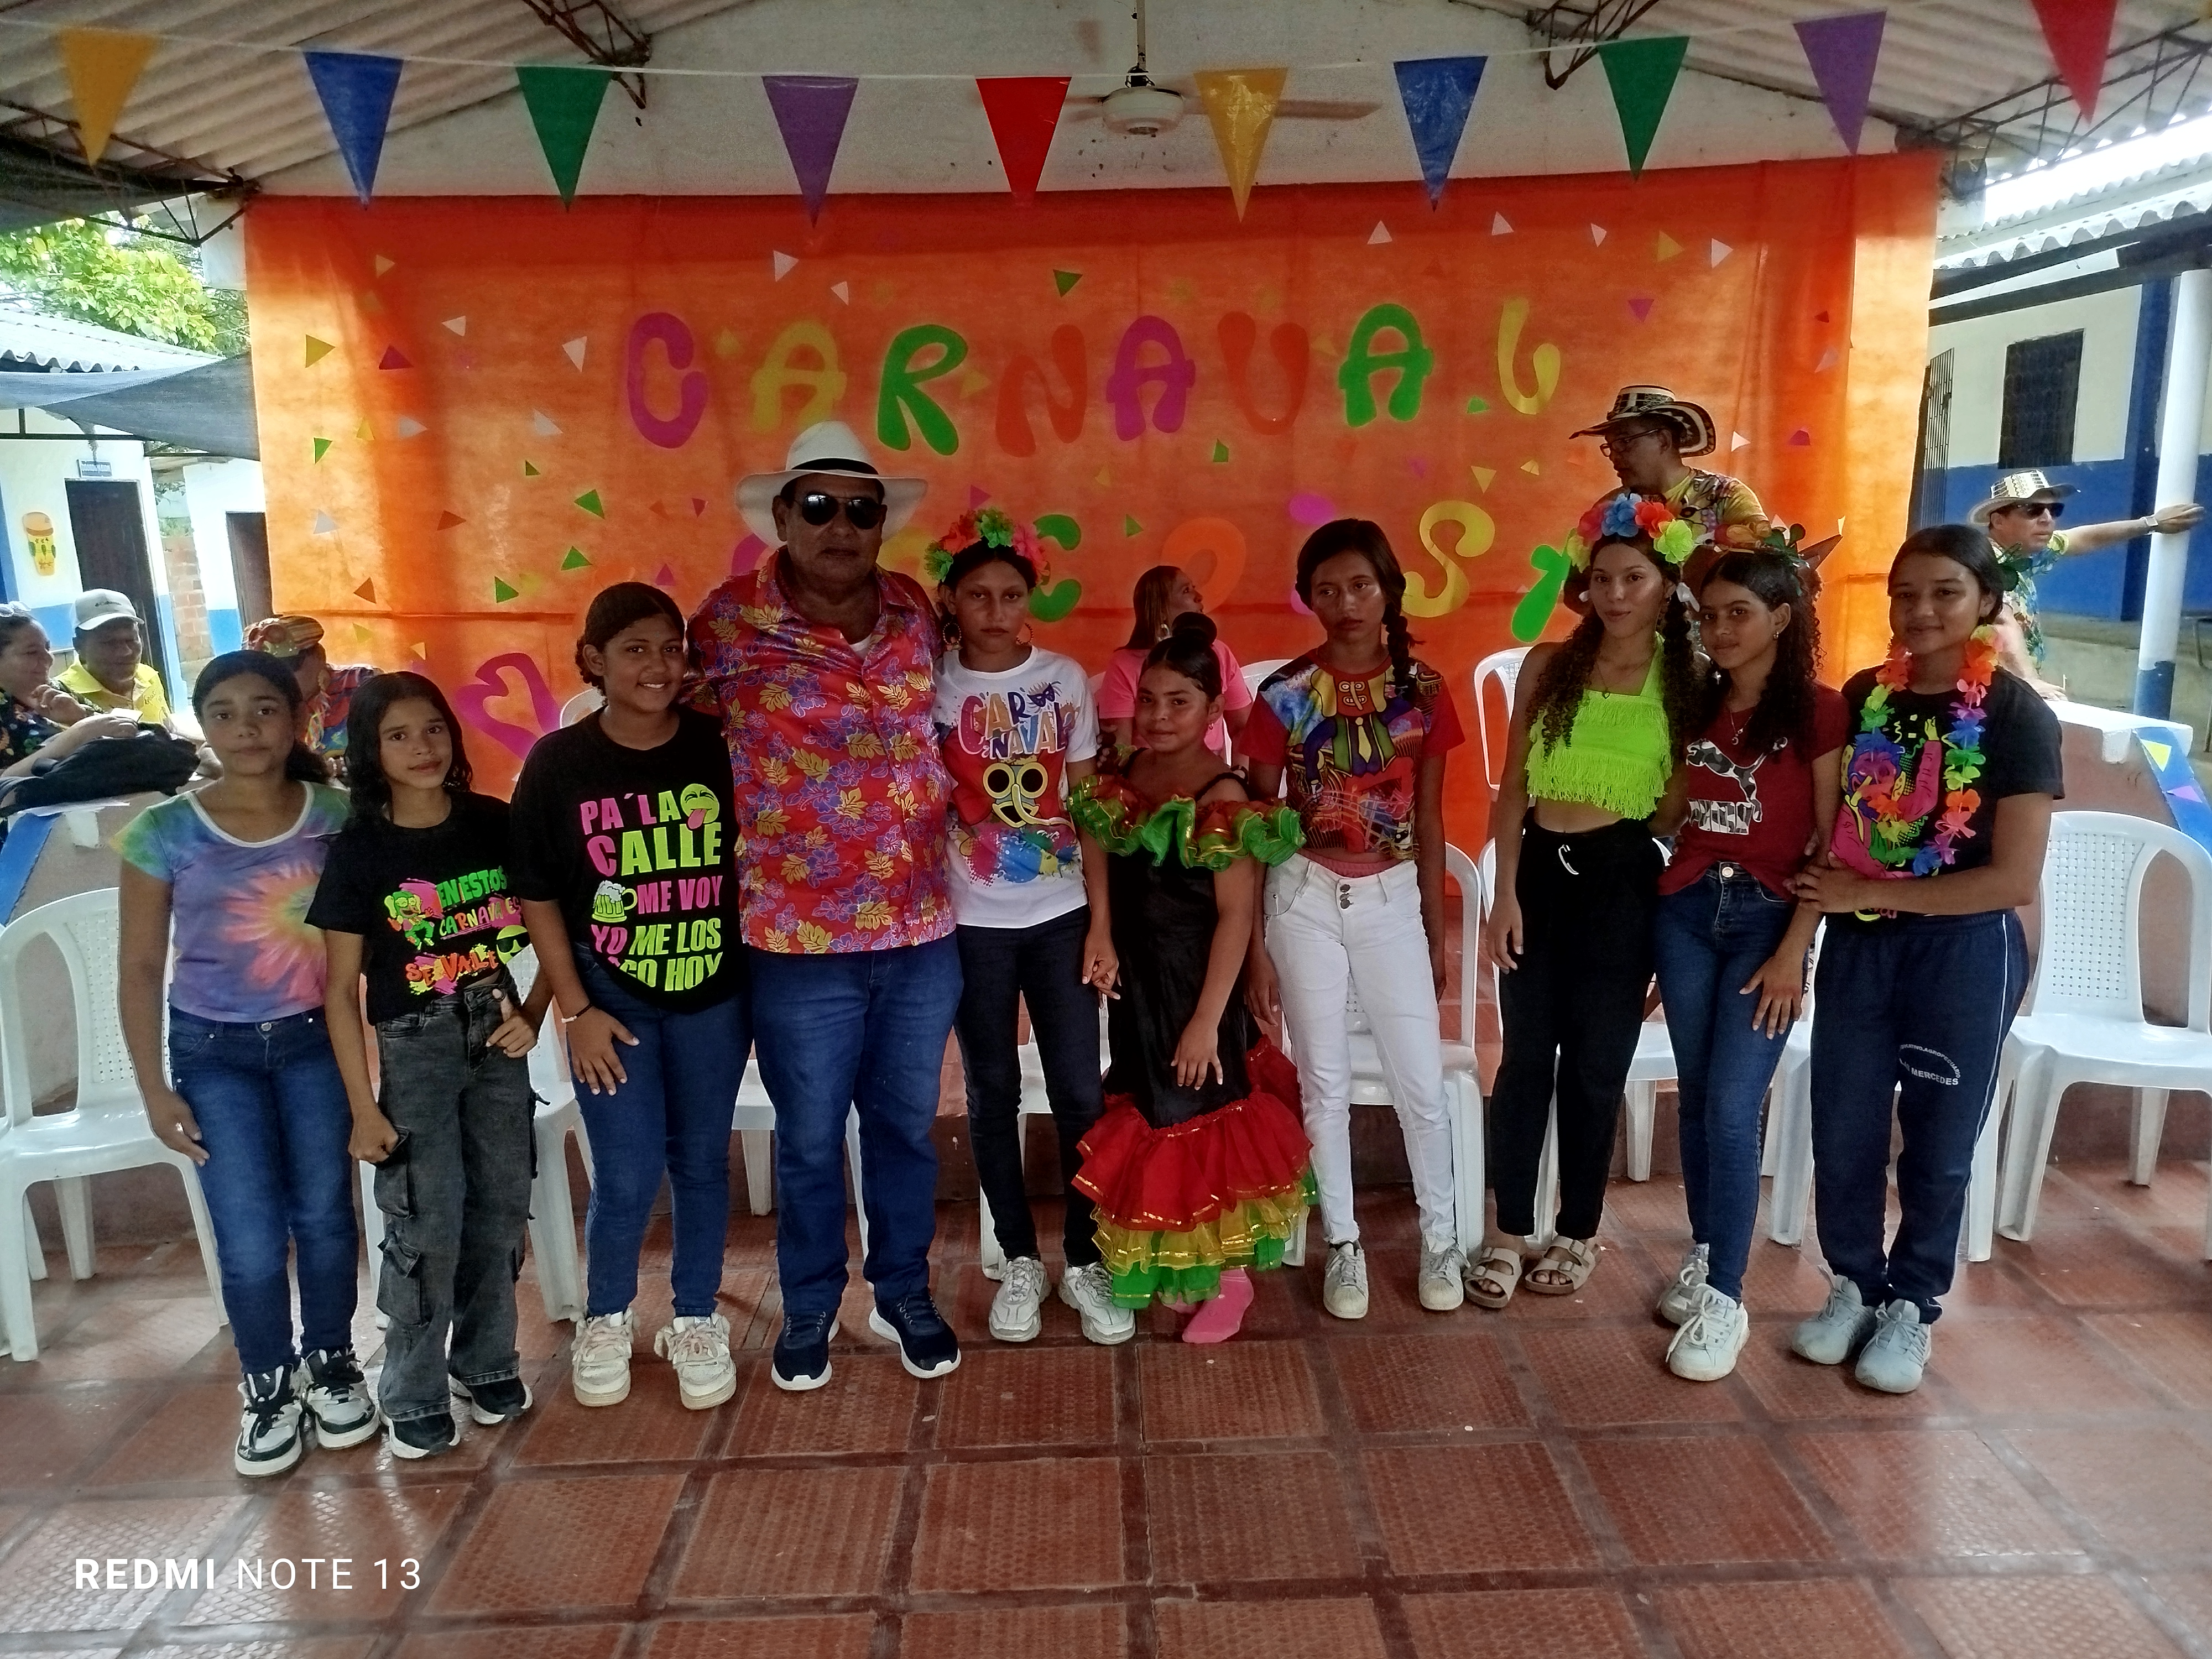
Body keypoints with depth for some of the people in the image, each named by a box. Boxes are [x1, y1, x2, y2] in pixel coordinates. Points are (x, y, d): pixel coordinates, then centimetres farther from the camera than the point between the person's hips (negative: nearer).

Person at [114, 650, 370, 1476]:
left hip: (317, 1042, 1)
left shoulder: (337, 817, -6)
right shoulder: (164, 832, -8)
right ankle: (268, 1387, 25)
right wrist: (155, 1088, -4)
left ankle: (330, 1364, 33)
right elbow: (139, 968, -2)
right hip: (215, 1052, -1)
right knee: (251, 1244, 1)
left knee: (325, 1217, 10)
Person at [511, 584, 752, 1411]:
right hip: (613, 1002, -1)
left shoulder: (718, 748, -6)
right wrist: (576, 1010, -5)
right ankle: (606, 1319, 30)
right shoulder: (558, 762, -7)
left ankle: (696, 1320, 32)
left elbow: (754, 865, 2)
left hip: (713, 997, 1)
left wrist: (761, 978, -1)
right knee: (627, 1179, 2)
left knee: (700, 1162, 12)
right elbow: (536, 898, -3)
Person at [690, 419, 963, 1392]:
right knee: (809, 1141, 14)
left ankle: (904, 1294, 39)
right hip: (799, 939, -3)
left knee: (905, 1126, 18)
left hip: (922, 930, 4)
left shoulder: (914, 610, 3)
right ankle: (809, 1309, 36)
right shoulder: (731, 622, -10)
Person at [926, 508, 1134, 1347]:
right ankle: (1020, 1261, 26)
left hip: (1060, 916, 1)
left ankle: (1084, 1261, 20)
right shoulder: (928, 684, -4)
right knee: (994, 1094, 10)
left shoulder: (1066, 680, -1)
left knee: (1081, 1093, 3)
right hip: (971, 923, 0)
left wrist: (1101, 922, -2)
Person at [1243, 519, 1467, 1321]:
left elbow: (1429, 820, 6)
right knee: (1324, 1081, 9)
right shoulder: (1286, 693, -7)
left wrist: (1437, 929, 8)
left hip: (1393, 899, 1)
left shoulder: (1423, 690, -1)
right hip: (1305, 899, -1)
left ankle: (1441, 1239, 27)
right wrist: (1254, 940, -5)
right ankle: (1343, 1245, 26)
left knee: (1421, 1082, 6)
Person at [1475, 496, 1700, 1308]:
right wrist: (1505, 891, -3)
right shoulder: (1549, 664, 3)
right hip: (1539, 871, 2)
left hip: (1624, 880, -1)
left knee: (1595, 1067, 10)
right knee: (1524, 1059, 7)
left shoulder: (1687, 678, -1)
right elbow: (1514, 785, 3)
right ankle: (1509, 1233, 22)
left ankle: (1577, 1235, 28)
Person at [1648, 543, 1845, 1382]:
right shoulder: (1699, 705, 9)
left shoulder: (1819, 711, -7)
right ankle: (1705, 1258, 26)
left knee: (1732, 1110, -7)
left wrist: (1794, 950, -12)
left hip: (1767, 918, -5)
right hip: (1685, 910, 5)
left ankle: (1725, 1298, 4)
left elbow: (1829, 845, -8)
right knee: (1695, 1100, 10)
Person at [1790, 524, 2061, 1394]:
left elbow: (2014, 878, -16)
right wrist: (1826, 888, -5)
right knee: (1842, 1135, 11)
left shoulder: (2018, 717, -12)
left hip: (1965, 955, -3)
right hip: (1858, 947, 4)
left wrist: (1871, 892, -17)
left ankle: (1911, 1308, 31)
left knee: (1937, 1145, 12)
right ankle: (1854, 1287, 33)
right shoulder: (1863, 696, 1)